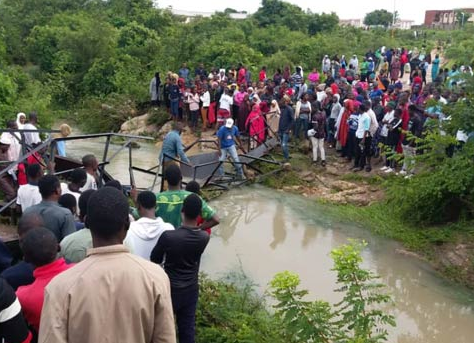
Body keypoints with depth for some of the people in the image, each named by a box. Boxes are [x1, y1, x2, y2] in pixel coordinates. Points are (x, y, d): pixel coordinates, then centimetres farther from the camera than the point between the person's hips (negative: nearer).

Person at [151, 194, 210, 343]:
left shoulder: (168, 236, -25)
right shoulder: (204, 237, -13)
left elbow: (155, 260, -8)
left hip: (171, 289, -3)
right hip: (191, 289, 3)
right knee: (188, 328, 15)